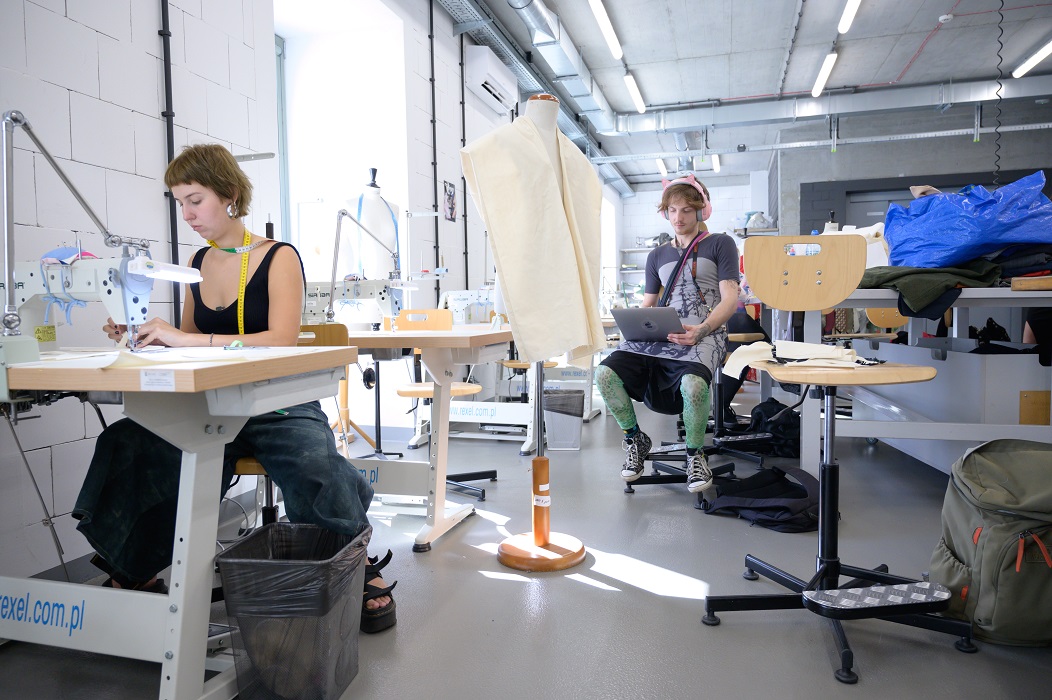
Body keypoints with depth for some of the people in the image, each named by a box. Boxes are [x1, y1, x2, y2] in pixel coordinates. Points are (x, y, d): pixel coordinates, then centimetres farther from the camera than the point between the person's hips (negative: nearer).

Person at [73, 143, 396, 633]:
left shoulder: (279, 257, -3)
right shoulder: (197, 263, 16)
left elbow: (281, 340, -18)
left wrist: (190, 339, -23)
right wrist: (143, 334, 4)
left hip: (279, 405, -5)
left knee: (316, 467, -34)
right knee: (131, 450, -23)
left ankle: (362, 571, -7)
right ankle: (134, 574, 0)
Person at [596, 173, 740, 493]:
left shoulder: (720, 244, 10)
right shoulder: (657, 255, 25)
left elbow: (730, 299, 0)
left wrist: (701, 330, -20)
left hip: (703, 334, -4)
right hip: (658, 335, 4)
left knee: (693, 383, -38)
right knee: (606, 373, -23)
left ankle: (694, 454, -8)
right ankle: (635, 440, 3)